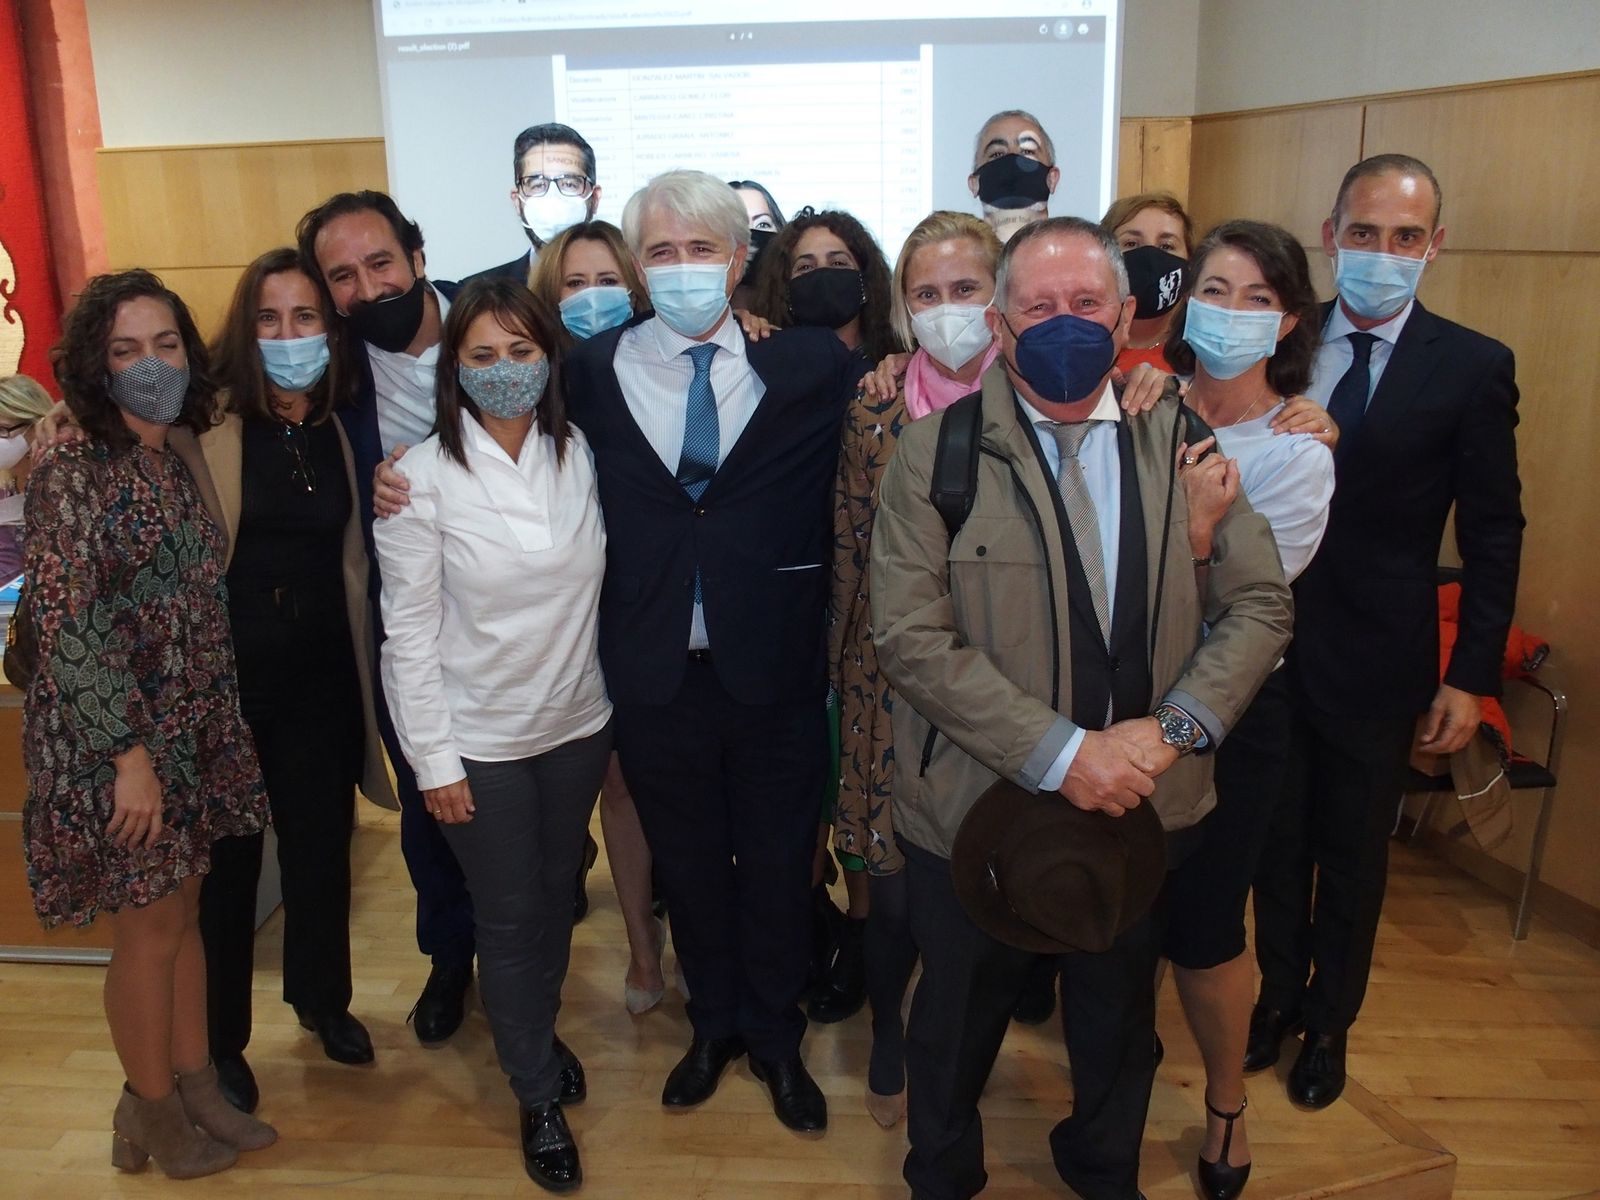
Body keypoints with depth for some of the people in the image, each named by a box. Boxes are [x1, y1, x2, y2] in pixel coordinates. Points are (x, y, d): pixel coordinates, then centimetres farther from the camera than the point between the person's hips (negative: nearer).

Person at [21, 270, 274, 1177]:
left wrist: (212, 730, 12)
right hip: (117, 738, -7)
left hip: (195, 731, 7)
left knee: (186, 913, 17)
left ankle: (198, 1087, 34)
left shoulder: (180, 463, 6)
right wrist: (130, 754, -20)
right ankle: (155, 1113, 28)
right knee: (149, 929, 8)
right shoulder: (74, 473, -16)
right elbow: (69, 626, -19)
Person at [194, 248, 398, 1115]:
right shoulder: (211, 427, -10)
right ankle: (220, 1036, 30)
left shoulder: (344, 431, 3)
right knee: (227, 858, 10)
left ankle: (322, 997, 40)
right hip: (228, 671, -3)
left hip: (322, 673, 4)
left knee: (321, 845, 17)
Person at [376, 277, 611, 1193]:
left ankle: (538, 1031, 47)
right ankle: (540, 1096, 31)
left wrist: (614, 707, 0)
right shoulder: (425, 475, -13)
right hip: (481, 740, -3)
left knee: (558, 895, 20)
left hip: (578, 722, 4)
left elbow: (596, 581, 3)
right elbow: (410, 629, -11)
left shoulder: (578, 453, -4)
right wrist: (434, 760, -10)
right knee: (510, 917, 11)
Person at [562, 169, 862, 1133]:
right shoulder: (594, 370, -1)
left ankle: (777, 1040, 42)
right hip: (658, 678, 1)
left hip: (777, 673, -1)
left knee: (779, 869, 17)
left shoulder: (813, 365, -6)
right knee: (688, 868, 20)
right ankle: (714, 1025, 46)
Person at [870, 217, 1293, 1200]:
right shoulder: (935, 452, -11)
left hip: (1146, 805, 3)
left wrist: (1174, 728, -17)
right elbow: (913, 639, -18)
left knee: (1120, 1017, 24)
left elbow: (1260, 603, -1)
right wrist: (1061, 754, -23)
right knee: (960, 1016, 20)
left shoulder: (1183, 442, -1)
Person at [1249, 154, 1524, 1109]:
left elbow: (1493, 536, -5)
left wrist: (1472, 677, -7)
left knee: (1354, 856, 15)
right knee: (1278, 842, 17)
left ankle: (1329, 1021, 36)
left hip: (1378, 663, -1)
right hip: (1271, 645, 2)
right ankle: (1278, 993, 40)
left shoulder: (1474, 367, -7)